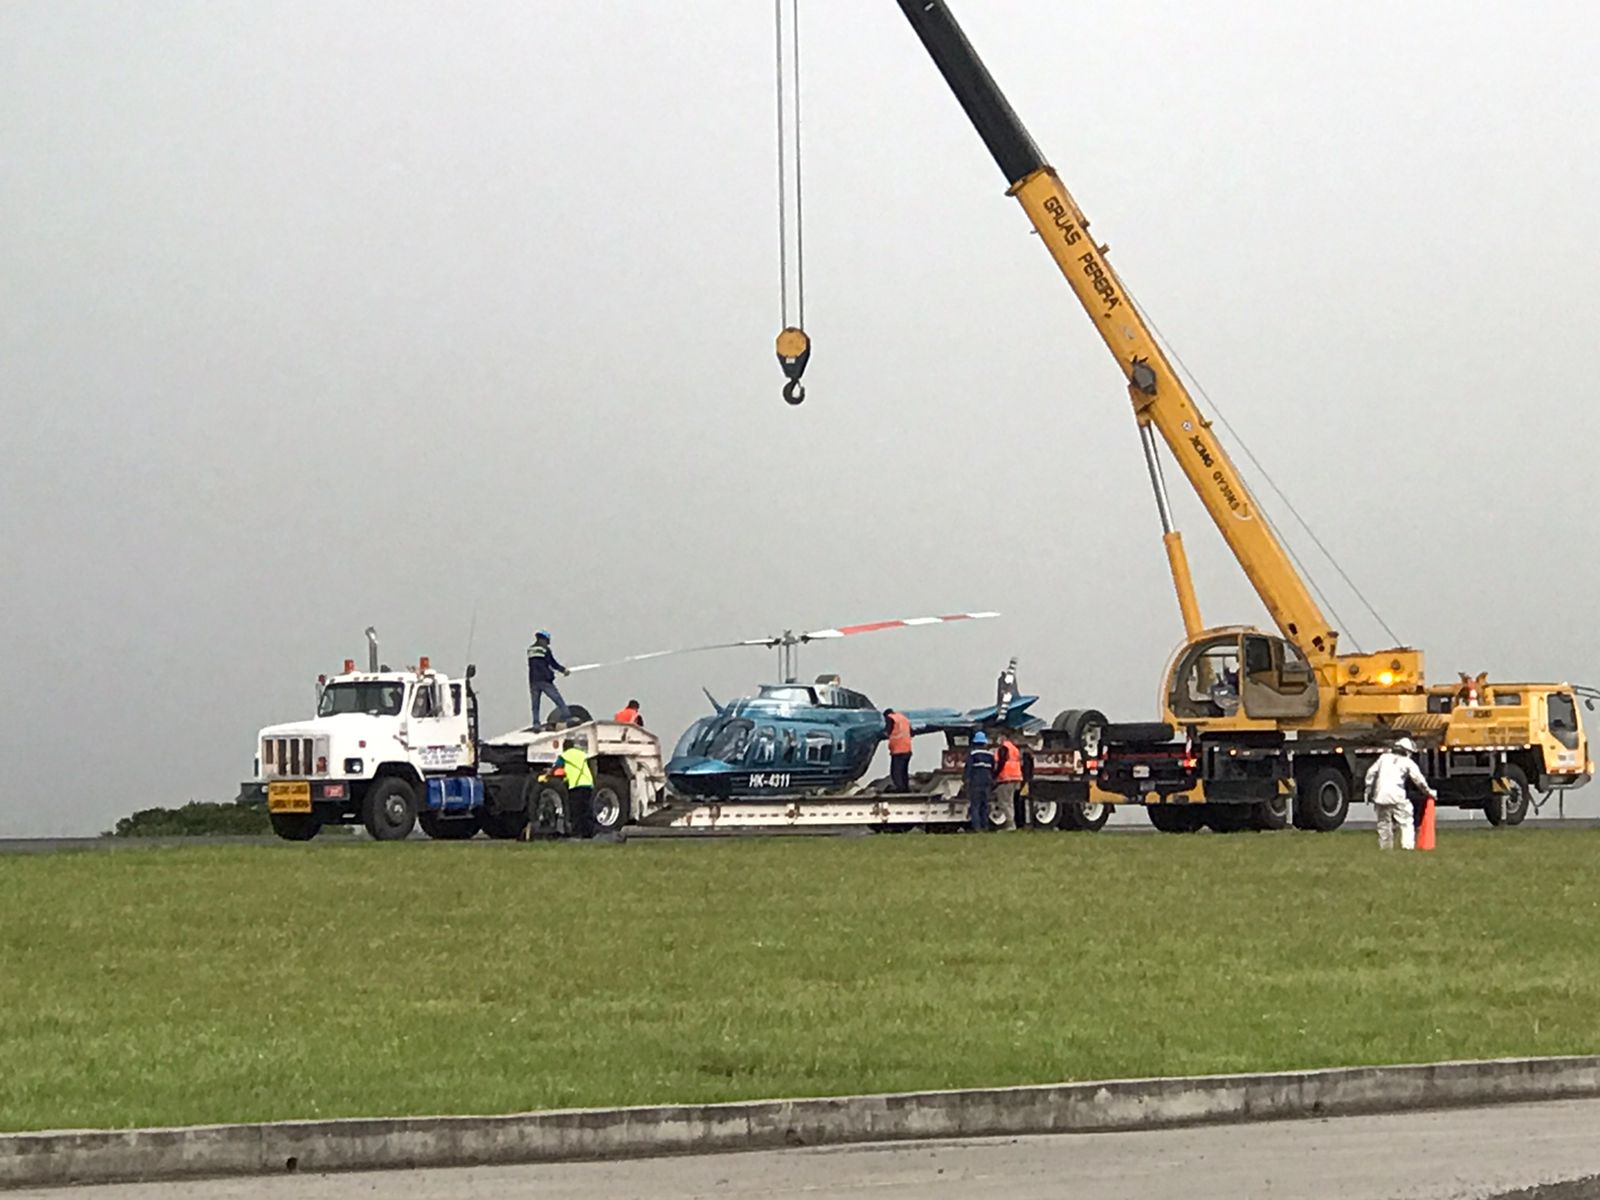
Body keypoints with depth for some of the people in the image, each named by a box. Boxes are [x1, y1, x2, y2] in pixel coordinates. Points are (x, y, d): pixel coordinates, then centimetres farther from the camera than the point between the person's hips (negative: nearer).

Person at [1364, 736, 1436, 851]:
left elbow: (1371, 772, 13)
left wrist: (1368, 790, 19)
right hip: (1397, 796, -4)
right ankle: (1408, 845, -10)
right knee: (1406, 821, 1)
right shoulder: (1407, 762, 6)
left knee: (1383, 823, 15)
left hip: (1381, 795, 4)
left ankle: (1385, 846, 16)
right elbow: (1419, 780, 6)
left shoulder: (1384, 757, 15)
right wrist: (1428, 792, 19)